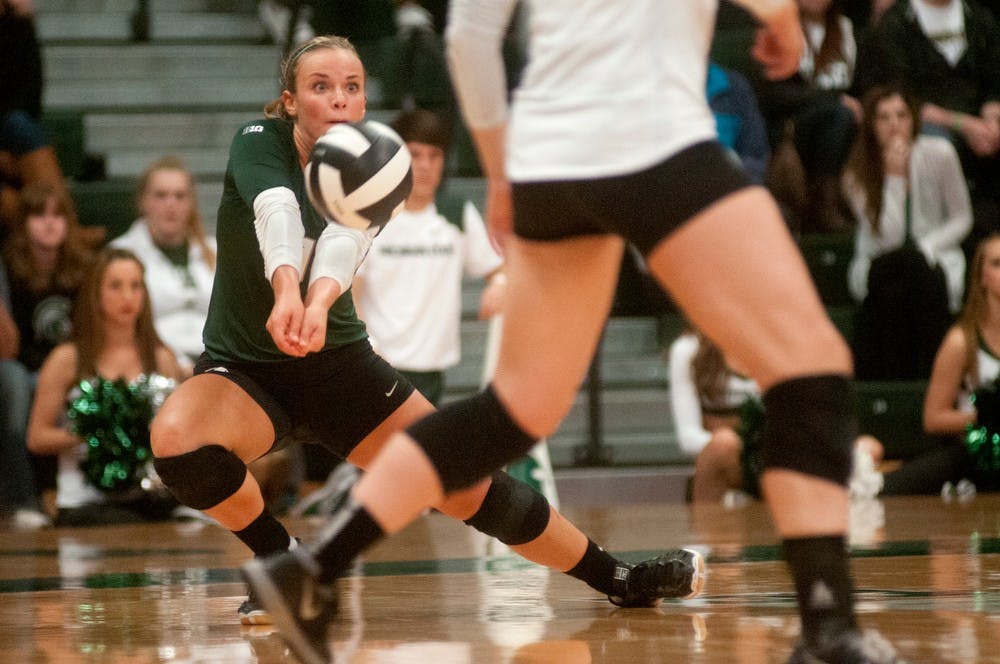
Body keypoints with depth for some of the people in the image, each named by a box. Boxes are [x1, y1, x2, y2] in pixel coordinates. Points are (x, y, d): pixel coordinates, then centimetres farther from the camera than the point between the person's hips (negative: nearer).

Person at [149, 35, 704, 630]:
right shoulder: (258, 144, -15)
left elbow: (348, 236, -33)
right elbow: (276, 214, -39)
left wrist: (320, 298, -56)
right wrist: (286, 289, -60)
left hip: (338, 363, 2)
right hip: (242, 367, -2)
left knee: (467, 485, -6)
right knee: (175, 441, -34)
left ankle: (619, 580, 13)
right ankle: (280, 557, -8)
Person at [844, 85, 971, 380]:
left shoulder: (939, 154, -7)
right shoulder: (857, 173, -8)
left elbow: (961, 219, 2)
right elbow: (888, 237, -19)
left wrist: (924, 249, -15)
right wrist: (894, 176, -23)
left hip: (934, 259, 0)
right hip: (879, 267, 0)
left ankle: (929, 378, -30)